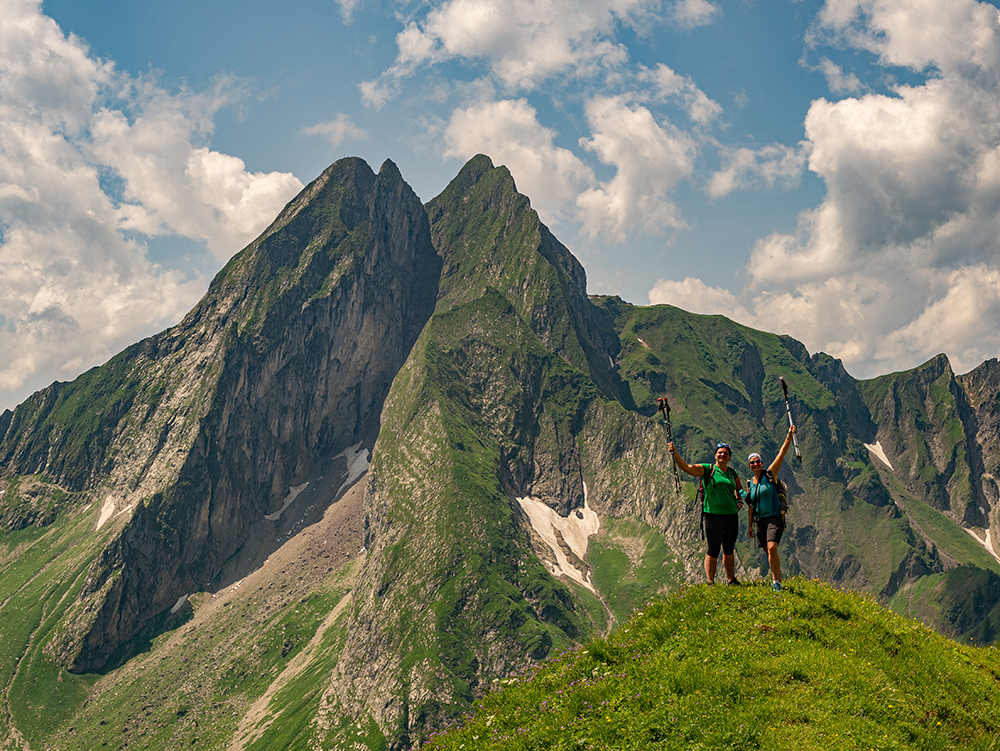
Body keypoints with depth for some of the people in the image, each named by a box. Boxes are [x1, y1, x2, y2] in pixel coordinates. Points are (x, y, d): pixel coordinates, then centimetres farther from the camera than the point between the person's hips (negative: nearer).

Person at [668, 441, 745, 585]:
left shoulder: (732, 473, 12)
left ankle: (731, 580, 25)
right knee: (713, 551, -2)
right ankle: (710, 582, 5)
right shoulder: (707, 470, -3)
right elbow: (687, 467, -17)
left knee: (729, 550, 14)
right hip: (713, 515, -5)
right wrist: (675, 454, -29)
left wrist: (739, 501, 14)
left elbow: (739, 488, 31)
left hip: (731, 515, 5)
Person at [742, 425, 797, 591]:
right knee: (768, 551, 9)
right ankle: (776, 578, 24)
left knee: (772, 548, -21)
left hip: (774, 518, -5)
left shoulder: (770, 474, -1)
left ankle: (776, 583, -17)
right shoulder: (750, 483, 11)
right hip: (759, 520, 5)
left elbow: (782, 452, -9)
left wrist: (789, 436, -18)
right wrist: (750, 525, 22)